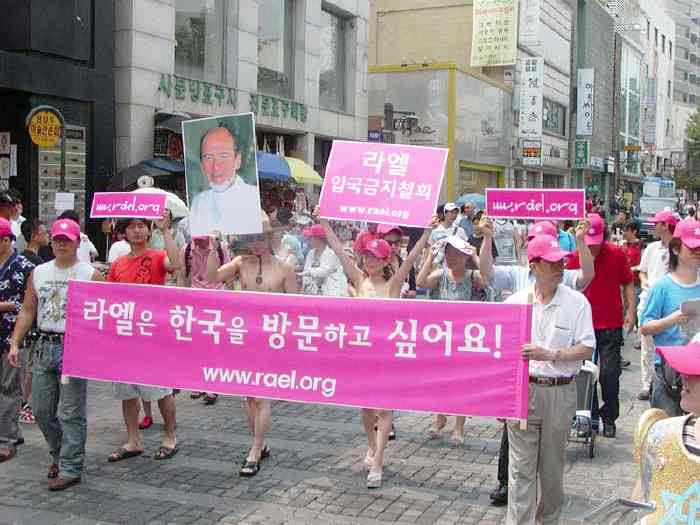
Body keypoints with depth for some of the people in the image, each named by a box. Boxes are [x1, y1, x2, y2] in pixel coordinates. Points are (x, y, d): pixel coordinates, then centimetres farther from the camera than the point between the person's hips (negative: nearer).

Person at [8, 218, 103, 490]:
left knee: (70, 412, -3)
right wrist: (15, 343, 6)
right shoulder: (38, 273, 12)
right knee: (42, 410, 12)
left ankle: (70, 468, 5)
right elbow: (27, 311, 14)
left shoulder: (90, 274, -3)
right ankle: (59, 455, 32)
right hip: (44, 345, 6)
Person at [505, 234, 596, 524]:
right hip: (522, 390, 0)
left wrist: (549, 354, -18)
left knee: (553, 465, 13)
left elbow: (587, 349, -6)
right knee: (521, 466, 0)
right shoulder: (515, 301, 1)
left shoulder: (577, 302, -2)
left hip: (561, 392, 0)